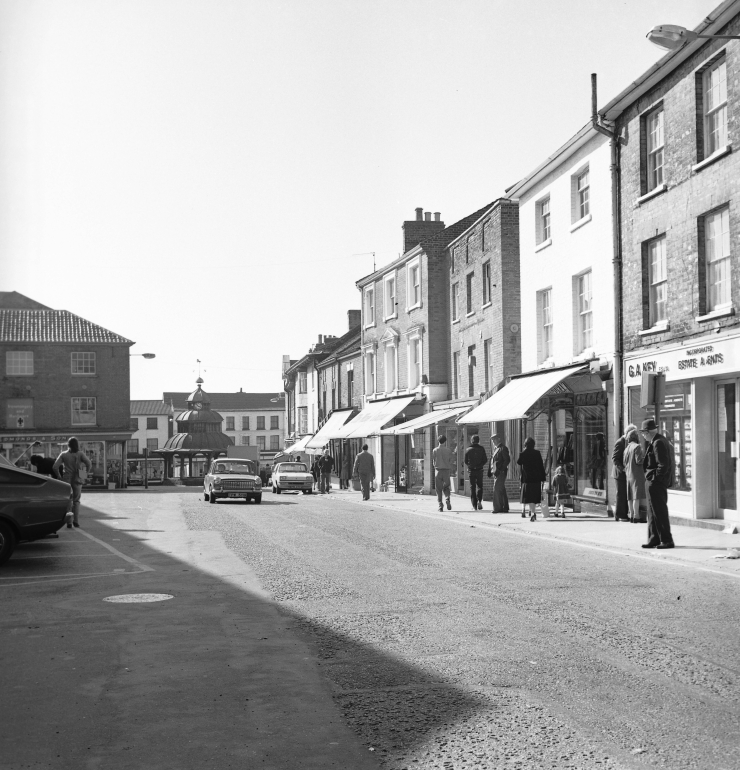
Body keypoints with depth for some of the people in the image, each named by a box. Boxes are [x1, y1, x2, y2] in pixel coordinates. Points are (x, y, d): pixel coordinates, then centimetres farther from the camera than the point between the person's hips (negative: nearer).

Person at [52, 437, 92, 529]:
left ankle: (69, 522, -1)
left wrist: (59, 476, 3)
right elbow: (89, 464, -16)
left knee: (68, 501, 8)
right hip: (77, 480, 0)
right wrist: (85, 474, -3)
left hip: (67, 480, 0)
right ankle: (76, 521, 8)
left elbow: (55, 467, -10)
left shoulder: (63, 455, -3)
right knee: (76, 500, 15)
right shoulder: (80, 454, -4)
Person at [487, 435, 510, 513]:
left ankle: (498, 508, -9)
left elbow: (507, 460, -13)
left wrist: (501, 469, -18)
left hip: (500, 472, -9)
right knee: (502, 491, 11)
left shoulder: (503, 448, -8)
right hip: (496, 472, 9)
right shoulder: (495, 449, 18)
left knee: (497, 490, -11)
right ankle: (505, 508, 15)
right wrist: (490, 471, 13)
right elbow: (492, 460, 20)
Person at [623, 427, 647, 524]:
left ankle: (631, 515, 13)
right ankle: (636, 516, -13)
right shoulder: (637, 447, -12)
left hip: (629, 475, 8)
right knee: (637, 495, -9)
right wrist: (645, 456, -2)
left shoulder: (626, 449, 14)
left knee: (630, 496, 10)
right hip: (637, 474, -8)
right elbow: (639, 461, -16)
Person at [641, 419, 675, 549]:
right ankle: (654, 540, 21)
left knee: (659, 512, -4)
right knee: (653, 512, 15)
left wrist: (655, 478, -17)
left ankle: (667, 541, 2)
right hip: (655, 482, 11)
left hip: (656, 483, -11)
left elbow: (663, 464, -23)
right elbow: (667, 462, 19)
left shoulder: (658, 443, -18)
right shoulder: (658, 440, 13)